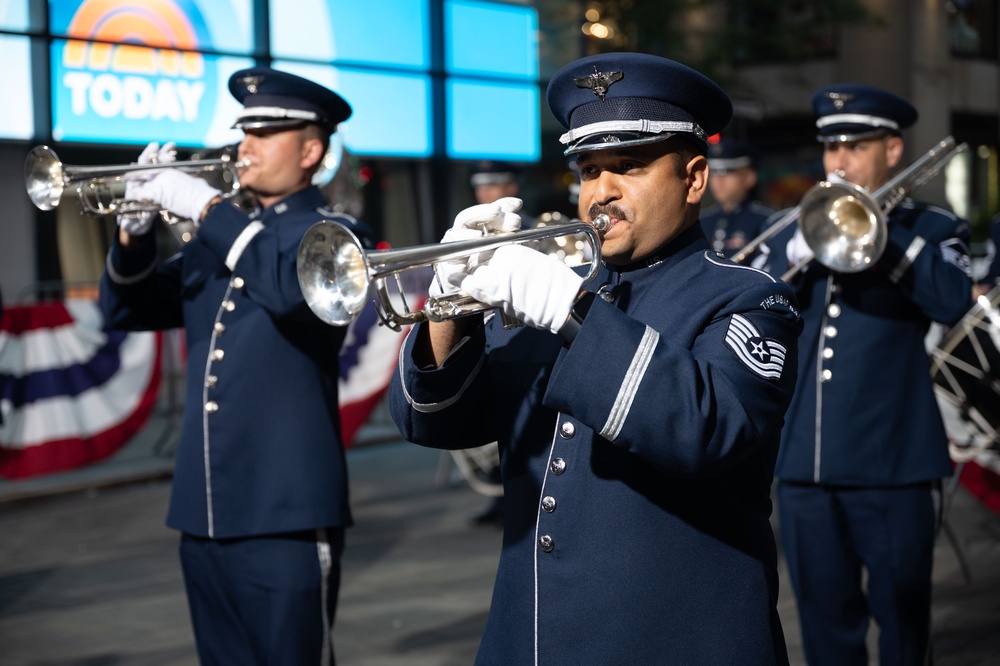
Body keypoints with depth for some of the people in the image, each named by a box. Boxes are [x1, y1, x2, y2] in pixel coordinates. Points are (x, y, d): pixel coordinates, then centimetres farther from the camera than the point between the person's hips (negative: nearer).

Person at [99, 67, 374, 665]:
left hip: (285, 514, -6)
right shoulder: (220, 236, 18)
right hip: (205, 511, 7)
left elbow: (295, 288, -24)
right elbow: (129, 309, 16)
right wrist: (136, 224, -2)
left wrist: (208, 206, -20)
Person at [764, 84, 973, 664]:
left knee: (901, 617, 7)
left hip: (893, 461, -3)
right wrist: (802, 245, -13)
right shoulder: (797, 233, 15)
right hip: (804, 460, 3)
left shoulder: (930, 230, 5)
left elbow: (953, 300, -17)